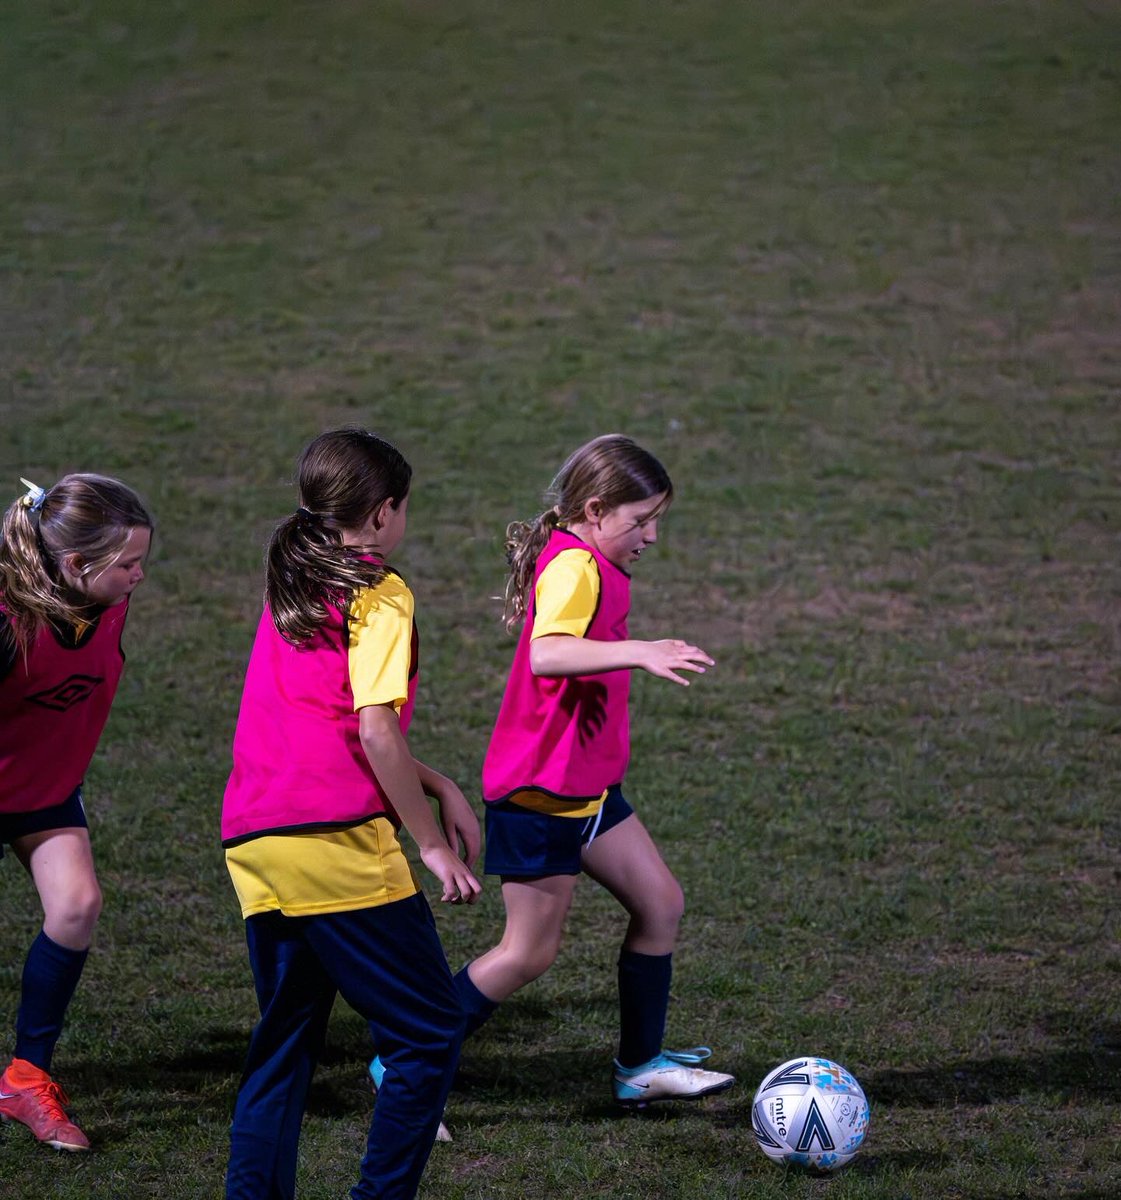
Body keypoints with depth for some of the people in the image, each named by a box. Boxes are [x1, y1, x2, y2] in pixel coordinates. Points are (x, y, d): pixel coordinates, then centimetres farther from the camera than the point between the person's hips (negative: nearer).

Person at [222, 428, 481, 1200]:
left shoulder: (289, 588, 20)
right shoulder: (378, 595, -3)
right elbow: (375, 733, -13)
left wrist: (436, 786, 17)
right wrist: (435, 845, -7)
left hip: (253, 841, 8)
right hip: (335, 840, -8)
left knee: (285, 1043, 15)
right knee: (430, 1033, 1)